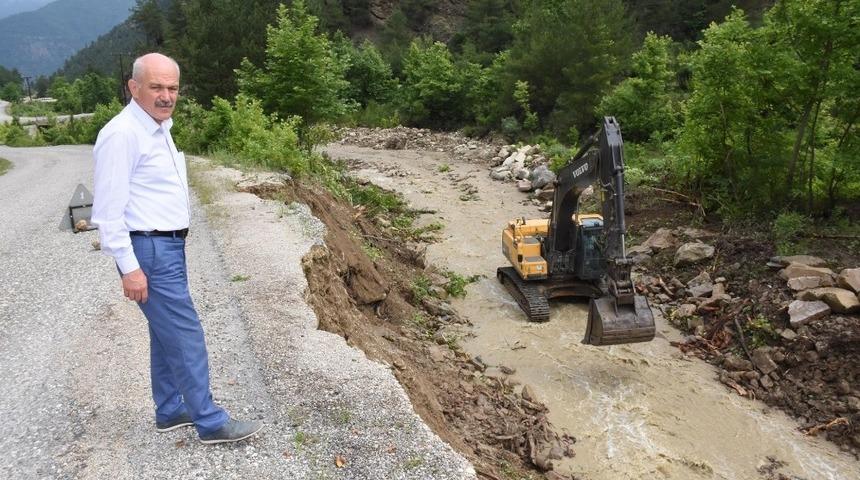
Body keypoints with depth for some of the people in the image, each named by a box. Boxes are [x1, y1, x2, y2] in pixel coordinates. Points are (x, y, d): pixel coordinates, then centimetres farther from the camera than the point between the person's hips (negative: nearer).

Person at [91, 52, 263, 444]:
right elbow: (108, 210, -19)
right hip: (149, 251, -10)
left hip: (169, 246, 10)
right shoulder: (122, 134, -18)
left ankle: (170, 412, 30)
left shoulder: (159, 128, 12)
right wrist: (129, 268, -20)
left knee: (167, 334, 17)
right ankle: (211, 423, 7)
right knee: (186, 336, -4)